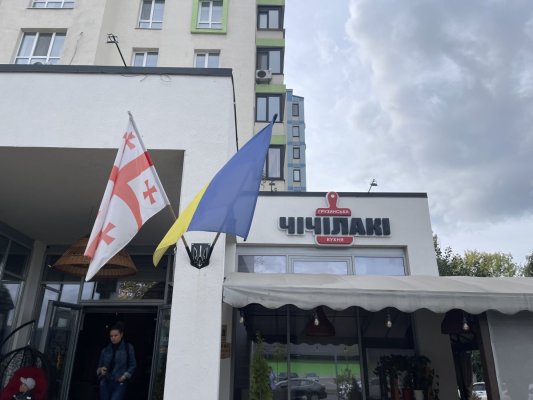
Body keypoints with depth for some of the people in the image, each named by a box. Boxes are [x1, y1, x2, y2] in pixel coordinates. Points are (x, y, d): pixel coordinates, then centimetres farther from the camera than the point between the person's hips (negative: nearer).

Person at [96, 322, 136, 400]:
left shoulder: (128, 348, 3)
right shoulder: (105, 350, 12)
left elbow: (133, 365, 3)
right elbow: (98, 367, 17)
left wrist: (125, 375, -11)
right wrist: (100, 370, -5)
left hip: (120, 383, -4)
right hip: (105, 383, 4)